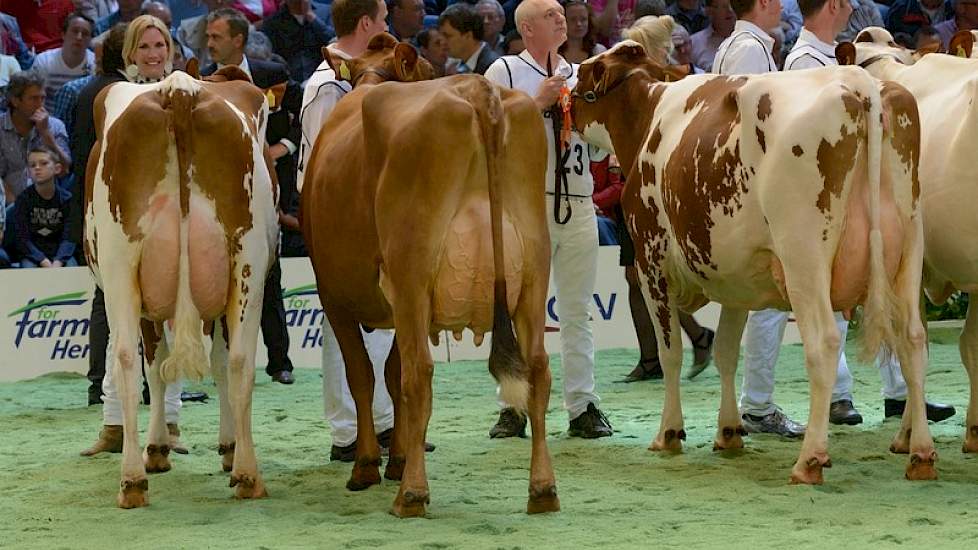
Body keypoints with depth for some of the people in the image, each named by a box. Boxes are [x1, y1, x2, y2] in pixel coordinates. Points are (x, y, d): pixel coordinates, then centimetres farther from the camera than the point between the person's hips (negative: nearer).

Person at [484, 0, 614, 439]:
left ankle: (583, 407, 6)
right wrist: (537, 103, -11)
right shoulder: (504, 72, 4)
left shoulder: (580, 75, 17)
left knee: (577, 312, 4)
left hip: (578, 205, 4)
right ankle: (513, 408, 3)